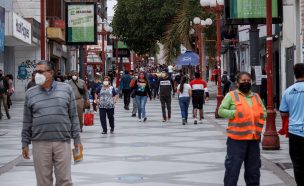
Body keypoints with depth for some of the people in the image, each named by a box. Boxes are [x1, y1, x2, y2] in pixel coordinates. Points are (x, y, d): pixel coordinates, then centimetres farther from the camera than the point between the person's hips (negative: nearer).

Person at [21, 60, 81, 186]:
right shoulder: (30, 93, 5)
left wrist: (76, 139, 3)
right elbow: (27, 121, 9)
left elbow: (73, 116, 5)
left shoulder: (66, 89, 3)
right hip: (40, 143, 1)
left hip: (63, 142, -1)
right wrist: (25, 143, 7)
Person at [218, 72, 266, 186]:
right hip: (237, 138, -5)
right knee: (233, 166, -3)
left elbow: (263, 112, 22)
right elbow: (221, 111, -5)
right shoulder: (231, 95, 0)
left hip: (254, 137, 5)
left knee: (253, 167, 14)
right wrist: (235, 113, -17)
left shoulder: (256, 97, 16)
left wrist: (261, 119, 1)